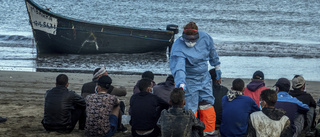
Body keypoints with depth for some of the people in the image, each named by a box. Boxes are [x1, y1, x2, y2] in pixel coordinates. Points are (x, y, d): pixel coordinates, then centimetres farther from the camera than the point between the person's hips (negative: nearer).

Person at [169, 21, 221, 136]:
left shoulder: (205, 38, -10)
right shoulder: (178, 48, -26)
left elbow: (212, 52, 11)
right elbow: (178, 67, -39)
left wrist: (217, 67, 23)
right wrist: (181, 83, -54)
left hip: (204, 79, 5)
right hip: (188, 81, -5)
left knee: (208, 107, 9)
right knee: (190, 110, -3)